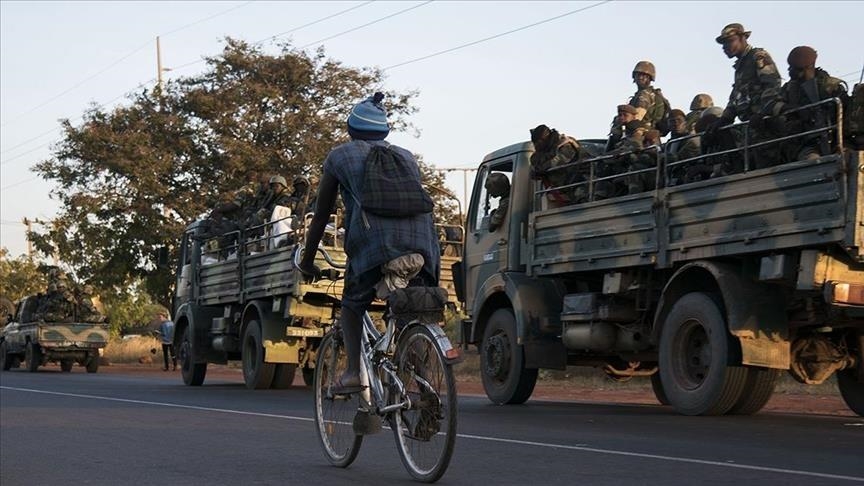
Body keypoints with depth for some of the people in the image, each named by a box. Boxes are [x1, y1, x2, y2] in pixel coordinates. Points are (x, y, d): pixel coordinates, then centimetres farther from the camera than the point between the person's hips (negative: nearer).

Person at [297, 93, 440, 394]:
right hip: (421, 242, 3)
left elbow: (321, 216, 24)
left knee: (352, 306, 16)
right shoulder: (406, 157, 32)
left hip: (372, 242, -3)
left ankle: (354, 371, -2)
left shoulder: (340, 156, 22)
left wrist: (307, 262, 34)